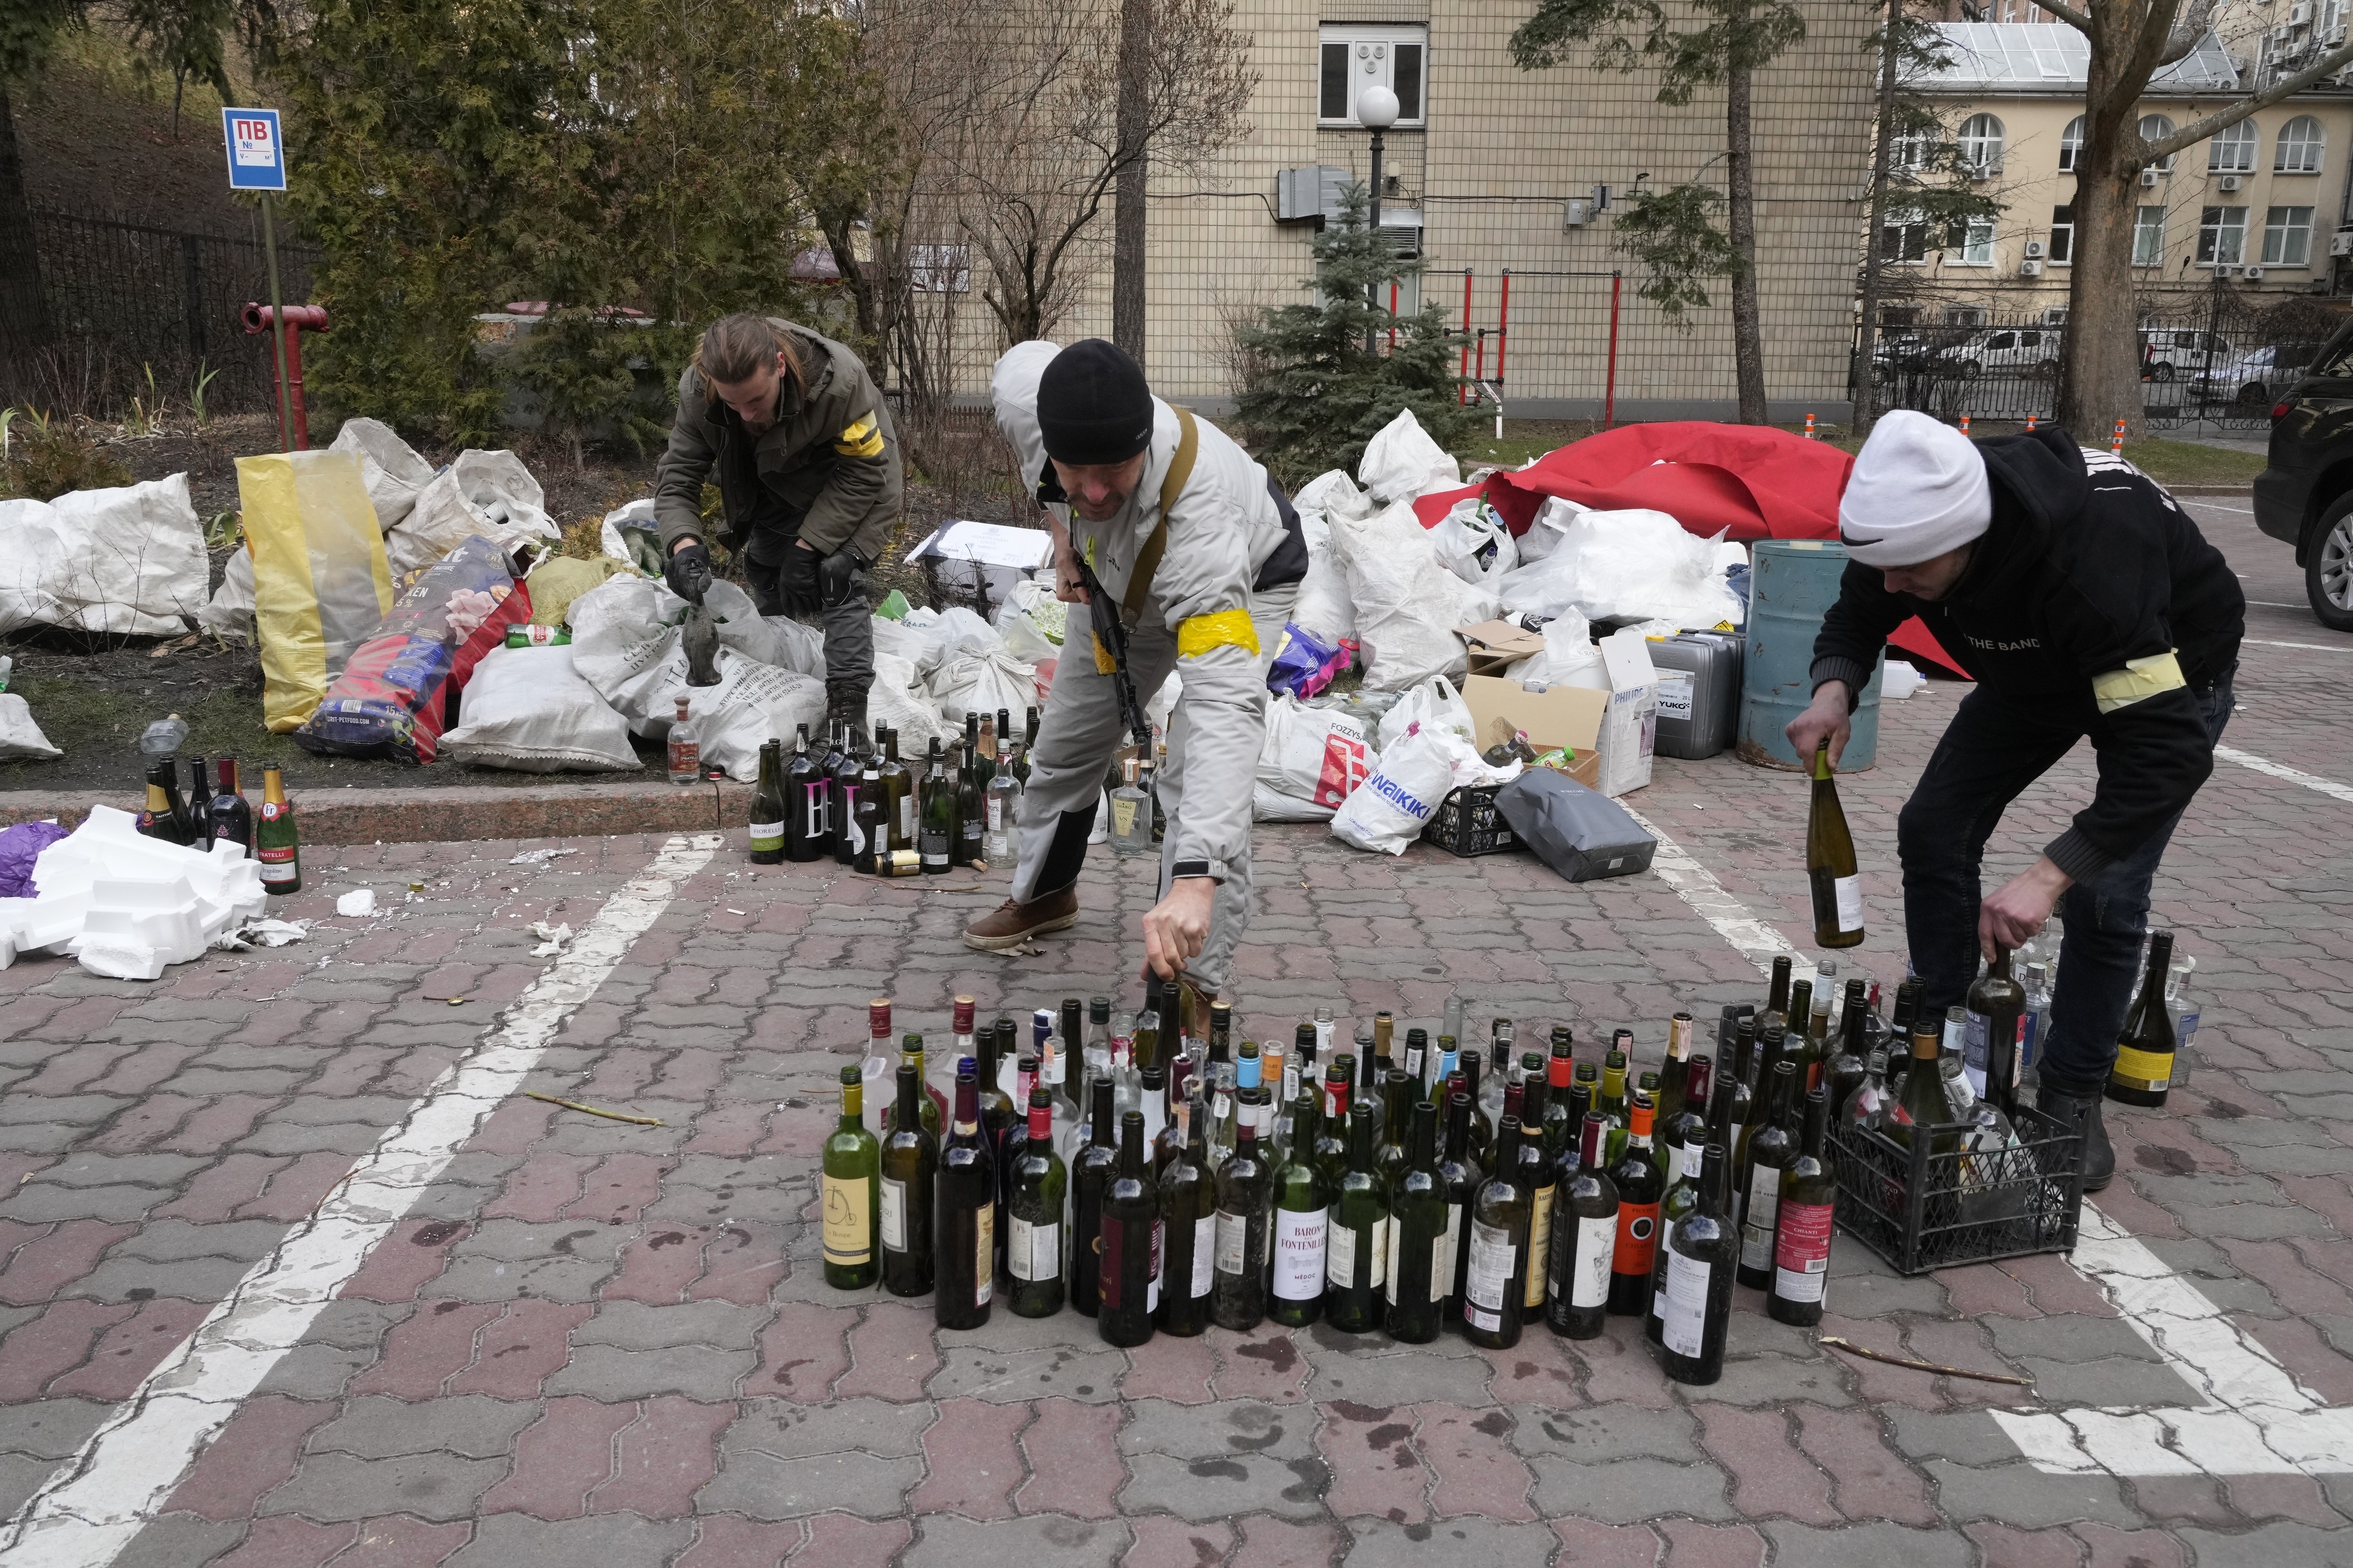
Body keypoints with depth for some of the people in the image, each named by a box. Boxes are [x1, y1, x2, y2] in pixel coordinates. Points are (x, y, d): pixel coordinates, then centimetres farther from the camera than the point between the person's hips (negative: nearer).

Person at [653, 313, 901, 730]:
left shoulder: (839, 380, -40)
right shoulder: (699, 392, -29)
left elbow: (862, 473, -30)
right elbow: (677, 475, -22)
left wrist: (808, 545, -34)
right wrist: (683, 543, -42)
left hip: (851, 487, -5)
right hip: (779, 487, 5)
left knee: (836, 574, -24)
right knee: (763, 571, 18)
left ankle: (848, 705, -20)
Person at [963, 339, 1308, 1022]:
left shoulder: (1193, 518, -50)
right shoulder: (1026, 392, -37)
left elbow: (1226, 708, -58)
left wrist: (1196, 881, -69)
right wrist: (1063, 538, -10)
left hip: (1246, 581, -6)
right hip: (1120, 575, 6)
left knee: (1200, 773, -23)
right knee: (1068, 738, 17)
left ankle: (1194, 981, -8)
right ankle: (1044, 893, 44)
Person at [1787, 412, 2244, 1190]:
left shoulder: (2092, 552, -46)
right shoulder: (1914, 522, -28)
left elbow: (2170, 746, -46)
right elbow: (1857, 617, -9)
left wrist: (2050, 874, -52)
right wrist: (1834, 689, -32)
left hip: (2170, 669, -6)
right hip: (2032, 665, 6)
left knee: (2104, 893, -15)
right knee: (1933, 830, -1)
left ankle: (2072, 1102, 5)